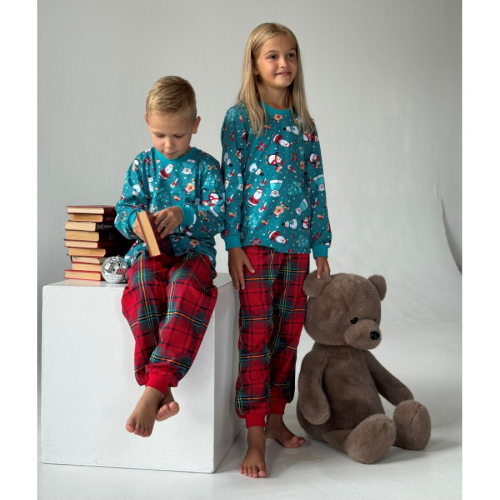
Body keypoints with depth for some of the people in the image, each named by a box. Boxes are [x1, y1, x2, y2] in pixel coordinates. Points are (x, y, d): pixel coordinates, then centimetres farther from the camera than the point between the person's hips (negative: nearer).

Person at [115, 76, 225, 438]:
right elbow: (124, 208, 9)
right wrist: (134, 222, -17)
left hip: (193, 249, -2)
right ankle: (159, 388, -32)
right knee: (142, 289, -34)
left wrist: (183, 214, -22)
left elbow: (217, 216, -2)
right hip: (149, 249, 2)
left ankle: (154, 389, -41)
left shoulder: (206, 166, 8)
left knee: (188, 289, -37)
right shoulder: (142, 164, 14)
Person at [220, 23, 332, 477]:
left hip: (298, 241, 5)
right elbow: (231, 183, -5)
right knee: (256, 337, -3)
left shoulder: (303, 124, 12)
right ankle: (255, 440, 2)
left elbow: (317, 188, 13)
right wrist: (233, 244, -11)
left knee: (288, 335, 11)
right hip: (256, 239, -5)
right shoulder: (240, 117, -1)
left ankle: (276, 418, 26)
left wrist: (321, 248, 10)